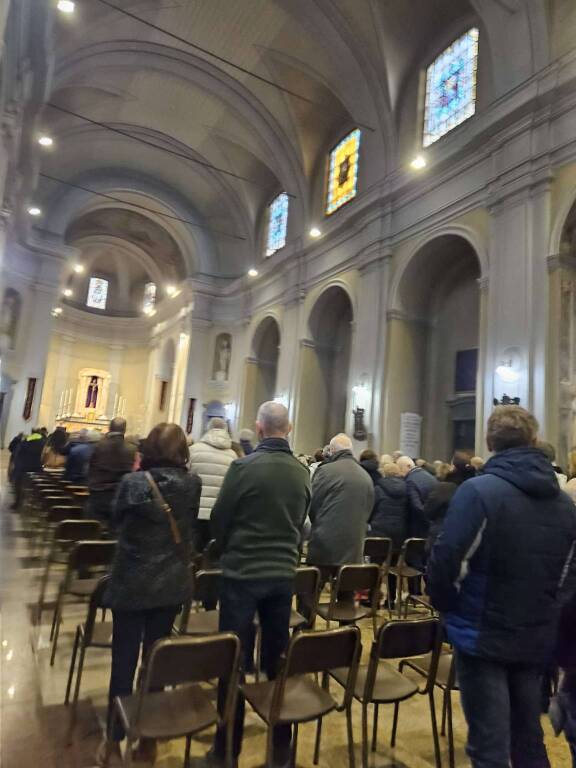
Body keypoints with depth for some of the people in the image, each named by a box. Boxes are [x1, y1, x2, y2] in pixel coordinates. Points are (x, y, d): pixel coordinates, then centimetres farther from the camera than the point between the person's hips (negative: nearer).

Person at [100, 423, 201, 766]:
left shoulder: (134, 482, -17)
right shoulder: (193, 484, -10)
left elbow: (116, 519, 3)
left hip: (132, 584, -2)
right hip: (173, 585, 3)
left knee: (124, 661, 14)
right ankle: (149, 738, 31)